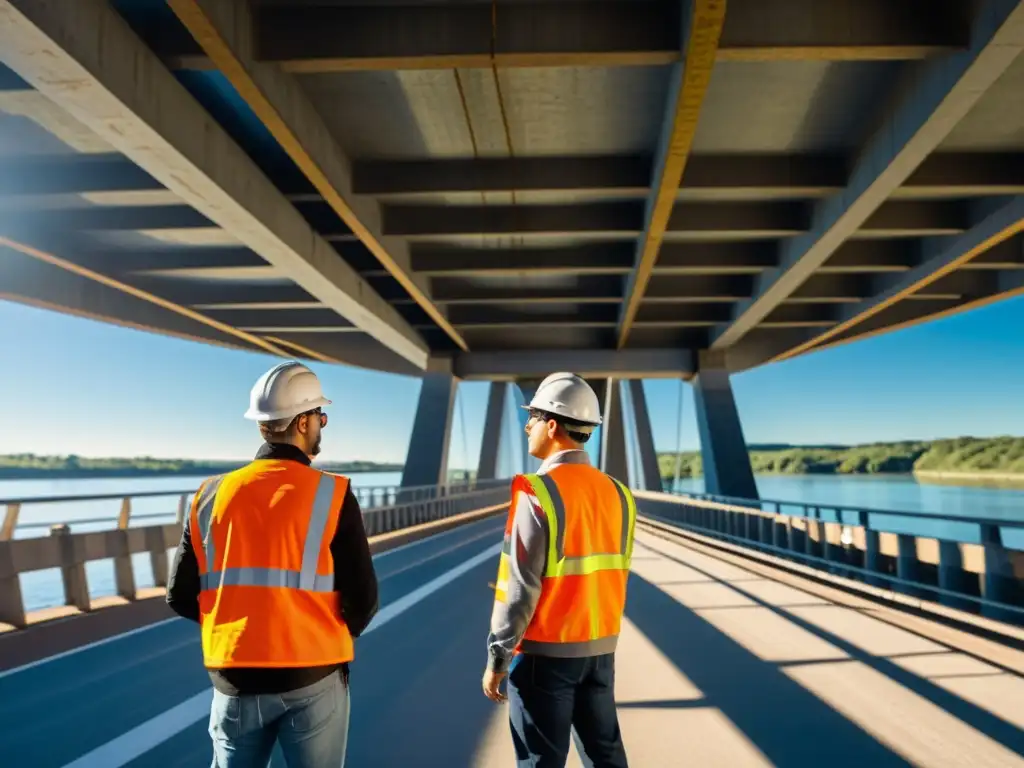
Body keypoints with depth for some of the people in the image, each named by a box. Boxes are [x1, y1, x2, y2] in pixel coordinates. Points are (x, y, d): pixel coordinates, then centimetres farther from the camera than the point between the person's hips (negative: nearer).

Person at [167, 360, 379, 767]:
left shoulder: (211, 495, -1)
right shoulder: (331, 494, -12)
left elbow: (181, 597, 3)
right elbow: (362, 600, -12)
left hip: (235, 679, 3)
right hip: (313, 677, -3)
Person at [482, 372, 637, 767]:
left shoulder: (537, 493, -18)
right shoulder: (617, 493, 2)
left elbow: (521, 589, -17)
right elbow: (614, 575, 7)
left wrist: (497, 658, -8)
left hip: (545, 652, -6)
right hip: (601, 647, 6)